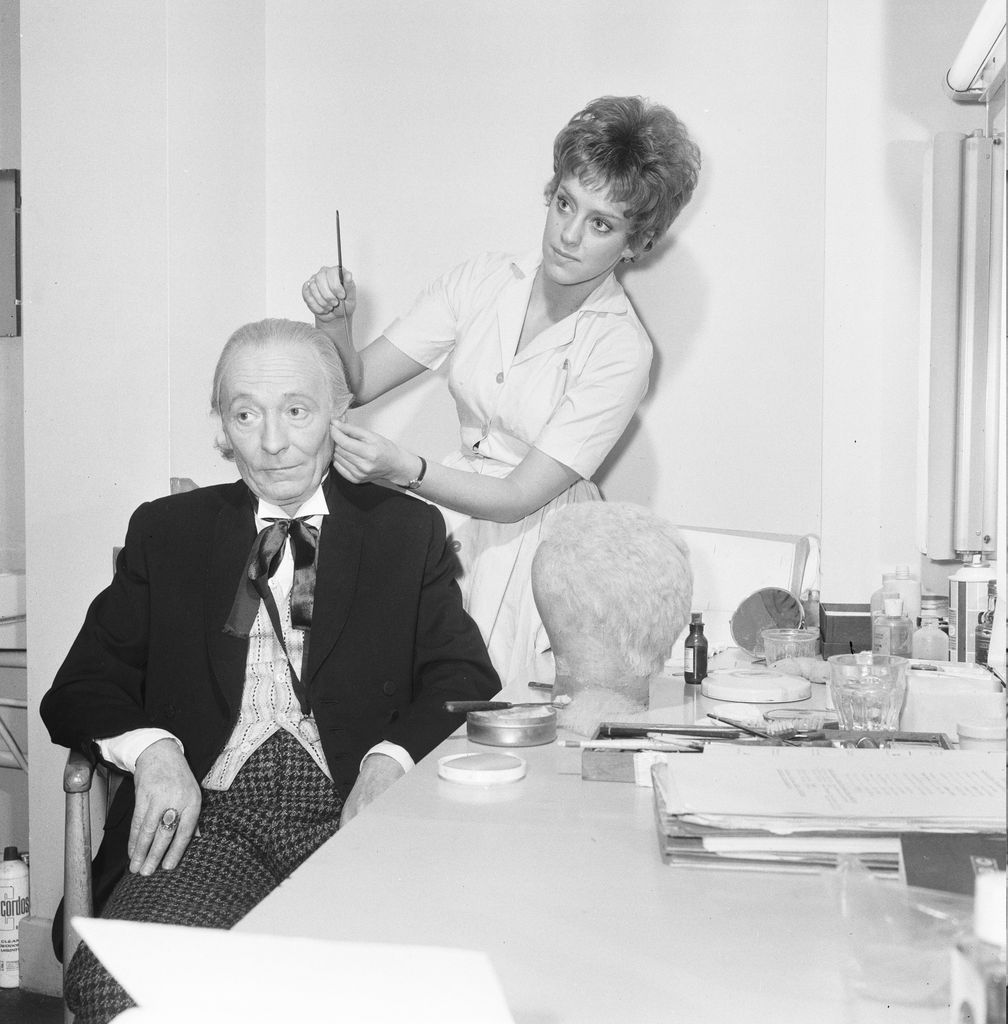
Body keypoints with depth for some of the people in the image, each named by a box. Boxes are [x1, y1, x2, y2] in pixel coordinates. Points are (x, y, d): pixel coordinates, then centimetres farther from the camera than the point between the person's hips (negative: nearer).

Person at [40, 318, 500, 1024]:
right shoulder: (167, 531, 18)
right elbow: (80, 687, 13)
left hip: (358, 816, -1)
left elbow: (466, 681, 6)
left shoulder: (408, 531, 15)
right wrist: (152, 749, -10)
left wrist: (392, 760, -15)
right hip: (210, 816, 1)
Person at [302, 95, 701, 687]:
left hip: (541, 550, -3)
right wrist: (336, 323, -19)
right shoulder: (484, 281, 1)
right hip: (452, 528, 4)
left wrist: (405, 470, -30)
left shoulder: (621, 350, -13)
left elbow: (521, 497, -17)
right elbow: (357, 384, 2)